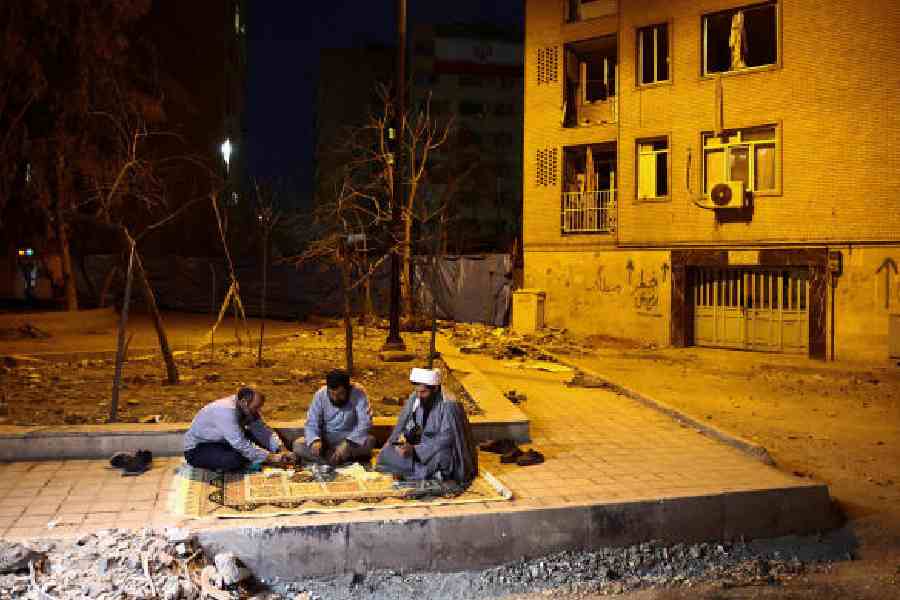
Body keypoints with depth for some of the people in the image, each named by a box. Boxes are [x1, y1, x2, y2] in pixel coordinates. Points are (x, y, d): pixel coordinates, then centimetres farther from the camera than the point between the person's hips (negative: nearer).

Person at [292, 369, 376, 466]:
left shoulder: (358, 393, -17)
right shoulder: (320, 395, -11)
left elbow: (365, 423, -23)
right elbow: (312, 424, -12)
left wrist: (347, 443, -38)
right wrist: (315, 441, -35)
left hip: (350, 438, -2)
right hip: (326, 439, 2)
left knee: (369, 441, -33)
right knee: (298, 445, -25)